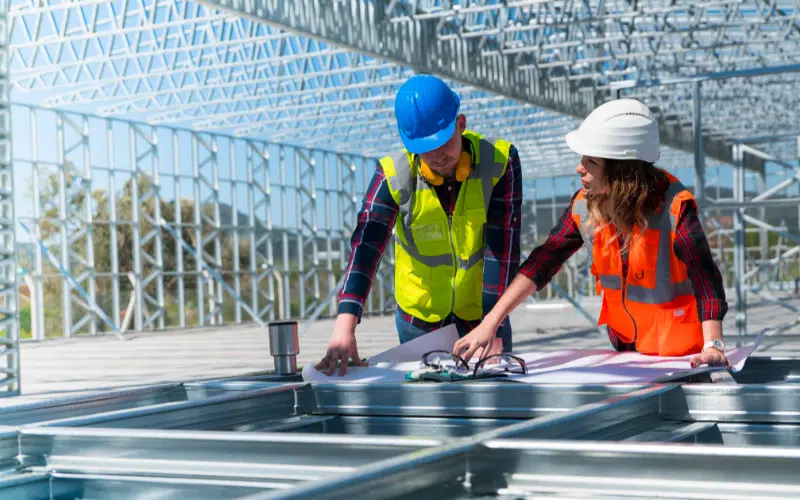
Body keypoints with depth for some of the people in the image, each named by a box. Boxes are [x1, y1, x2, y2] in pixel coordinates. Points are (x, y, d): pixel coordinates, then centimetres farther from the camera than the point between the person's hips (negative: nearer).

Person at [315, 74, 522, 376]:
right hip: (419, 322, 0)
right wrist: (345, 327, -39)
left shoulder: (499, 161, -17)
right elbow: (365, 248, -26)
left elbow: (503, 249, -19)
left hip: (482, 315, 0)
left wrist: (493, 330, -23)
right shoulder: (394, 175, -17)